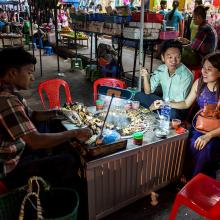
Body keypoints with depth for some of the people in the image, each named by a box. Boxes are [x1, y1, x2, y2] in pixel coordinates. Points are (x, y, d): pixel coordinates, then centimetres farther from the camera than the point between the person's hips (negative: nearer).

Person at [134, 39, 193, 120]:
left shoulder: (186, 75, -23)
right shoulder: (161, 69, -6)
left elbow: (180, 102, -21)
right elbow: (148, 92, -3)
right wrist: (146, 77, -18)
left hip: (177, 108, -5)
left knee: (172, 113, -38)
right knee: (139, 96, -3)